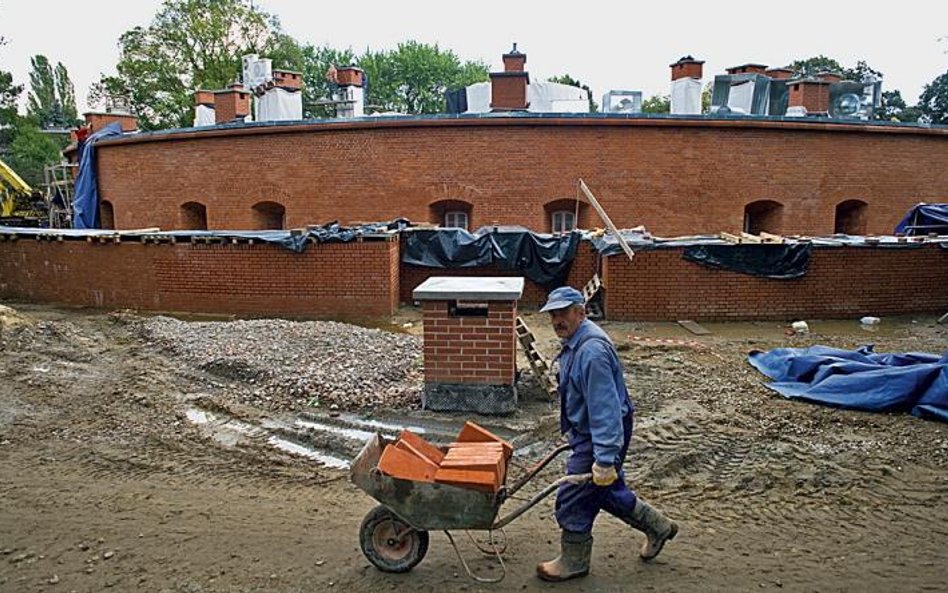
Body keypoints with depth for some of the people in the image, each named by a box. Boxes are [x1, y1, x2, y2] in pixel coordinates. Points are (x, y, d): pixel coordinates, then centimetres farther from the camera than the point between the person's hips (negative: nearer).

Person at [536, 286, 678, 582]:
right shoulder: (574, 341, 6)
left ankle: (573, 561, 23)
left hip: (599, 436, -10)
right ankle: (657, 527, 42)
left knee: (574, 498, 2)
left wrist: (605, 459, -31)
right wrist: (572, 434, 27)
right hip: (585, 432, 10)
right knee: (608, 489, 24)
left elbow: (605, 409, -31)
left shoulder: (592, 350, -28)